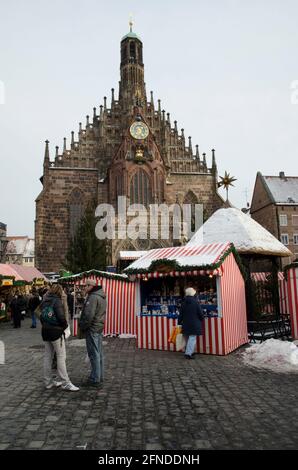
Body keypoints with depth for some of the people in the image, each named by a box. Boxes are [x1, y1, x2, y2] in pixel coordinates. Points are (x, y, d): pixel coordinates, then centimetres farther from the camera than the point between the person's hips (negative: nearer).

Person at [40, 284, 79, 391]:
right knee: (61, 357, -2)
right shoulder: (57, 301, -13)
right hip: (56, 331, -7)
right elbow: (61, 317, -20)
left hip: (45, 331, 8)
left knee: (48, 356, 13)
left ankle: (48, 382, 23)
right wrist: (65, 325, -4)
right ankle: (65, 382, 1)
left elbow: (41, 316, 10)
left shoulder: (44, 301, 9)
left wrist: (45, 325, 11)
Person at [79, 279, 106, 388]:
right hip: (99, 328, 10)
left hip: (92, 329, -10)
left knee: (94, 354, -3)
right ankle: (99, 377, 25)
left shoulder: (93, 297, -19)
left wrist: (82, 327, -11)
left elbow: (89, 315, -24)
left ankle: (95, 380, 4)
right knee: (99, 354, 15)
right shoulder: (102, 297, 13)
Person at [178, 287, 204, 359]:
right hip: (194, 324, -5)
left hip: (186, 324, 5)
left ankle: (190, 352, 25)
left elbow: (181, 314, 5)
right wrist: (202, 319, 14)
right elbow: (200, 313, -6)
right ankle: (188, 353, -11)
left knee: (187, 338, 16)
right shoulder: (195, 302, -11)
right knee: (192, 338, -3)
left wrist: (179, 322, 13)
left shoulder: (184, 303, 2)